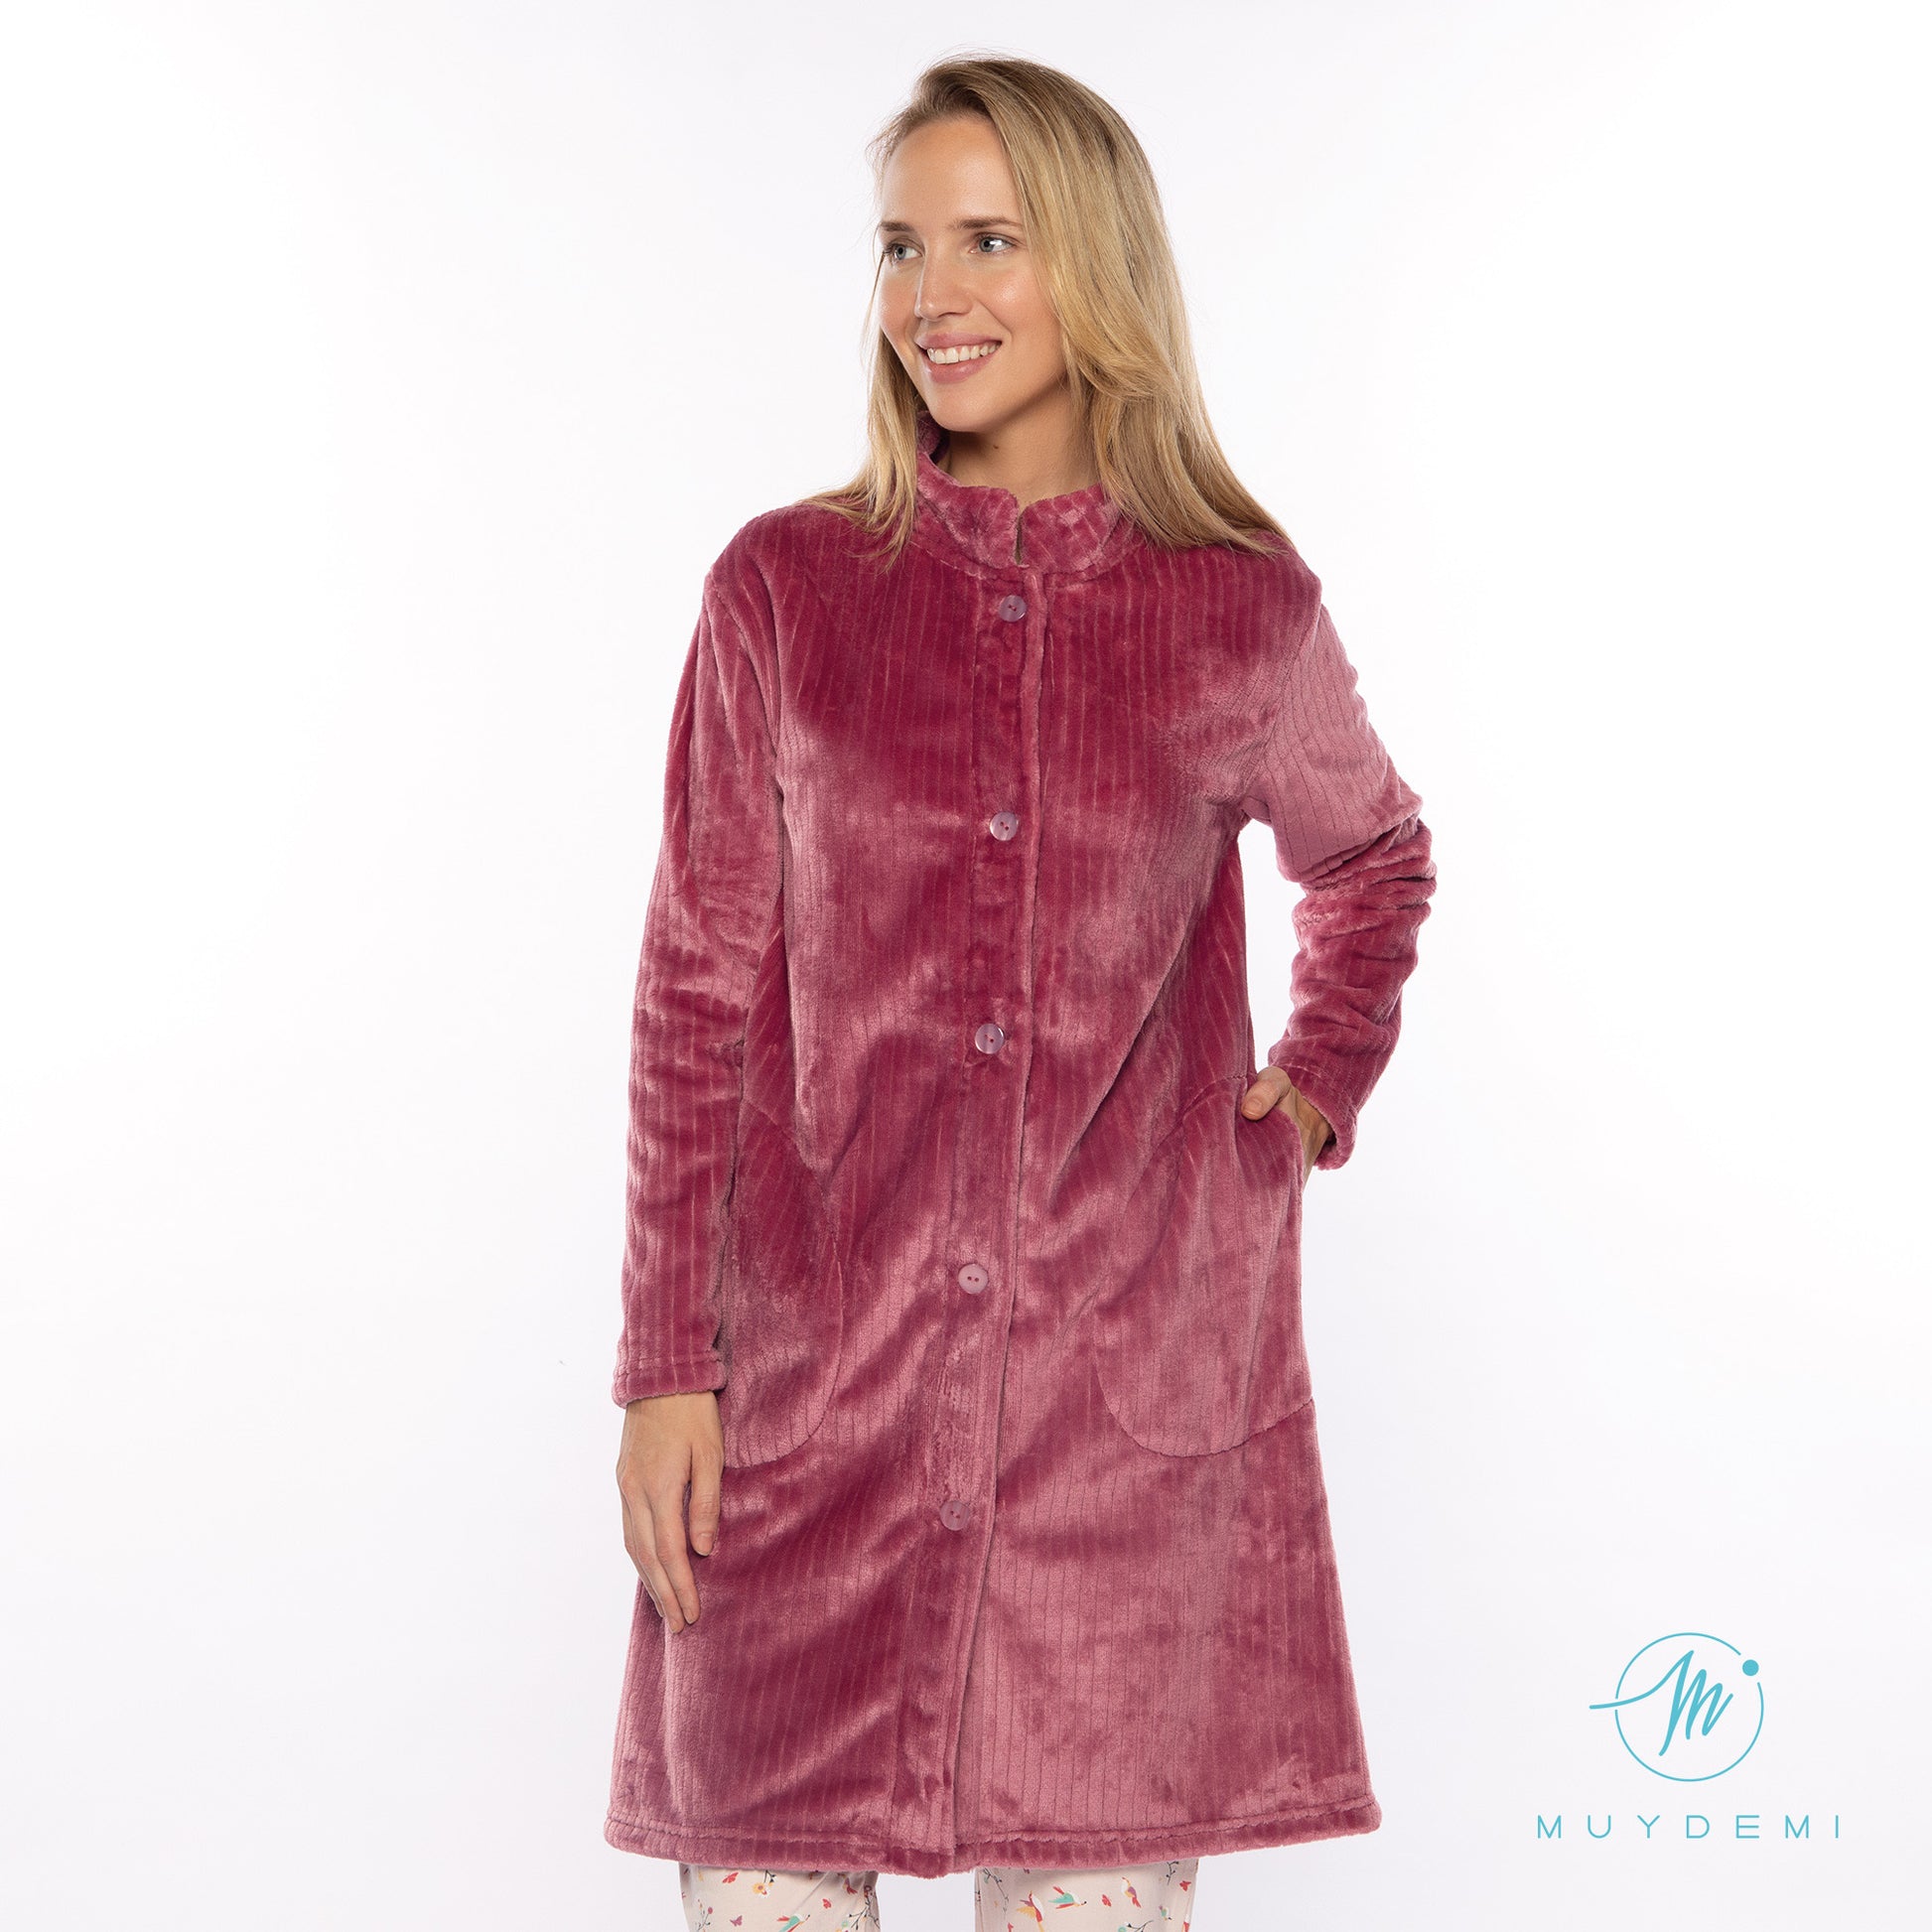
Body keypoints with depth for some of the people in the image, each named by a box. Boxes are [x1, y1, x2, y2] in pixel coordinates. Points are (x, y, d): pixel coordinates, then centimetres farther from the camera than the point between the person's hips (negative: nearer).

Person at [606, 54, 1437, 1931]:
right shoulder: (785, 587, 3)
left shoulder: (1243, 610, 3)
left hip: (1133, 1388, 0)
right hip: (815, 1372, 0)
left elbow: (1373, 856, 24)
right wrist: (666, 1359, -1)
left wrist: (1321, 1084, 11)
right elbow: (698, 988, 3)